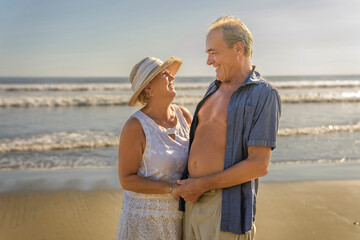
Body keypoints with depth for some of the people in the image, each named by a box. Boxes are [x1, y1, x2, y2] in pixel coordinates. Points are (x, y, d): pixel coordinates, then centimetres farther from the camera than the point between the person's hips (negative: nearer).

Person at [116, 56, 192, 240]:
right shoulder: (135, 127, -17)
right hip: (146, 219, -5)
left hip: (181, 216, 5)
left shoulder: (184, 115, -1)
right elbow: (126, 180, -15)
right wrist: (172, 188, -23)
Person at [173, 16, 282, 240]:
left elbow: (259, 165, -18)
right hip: (194, 199, 7)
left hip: (227, 208, -7)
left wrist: (203, 184, -14)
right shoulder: (216, 88, 13)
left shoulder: (264, 95, -11)